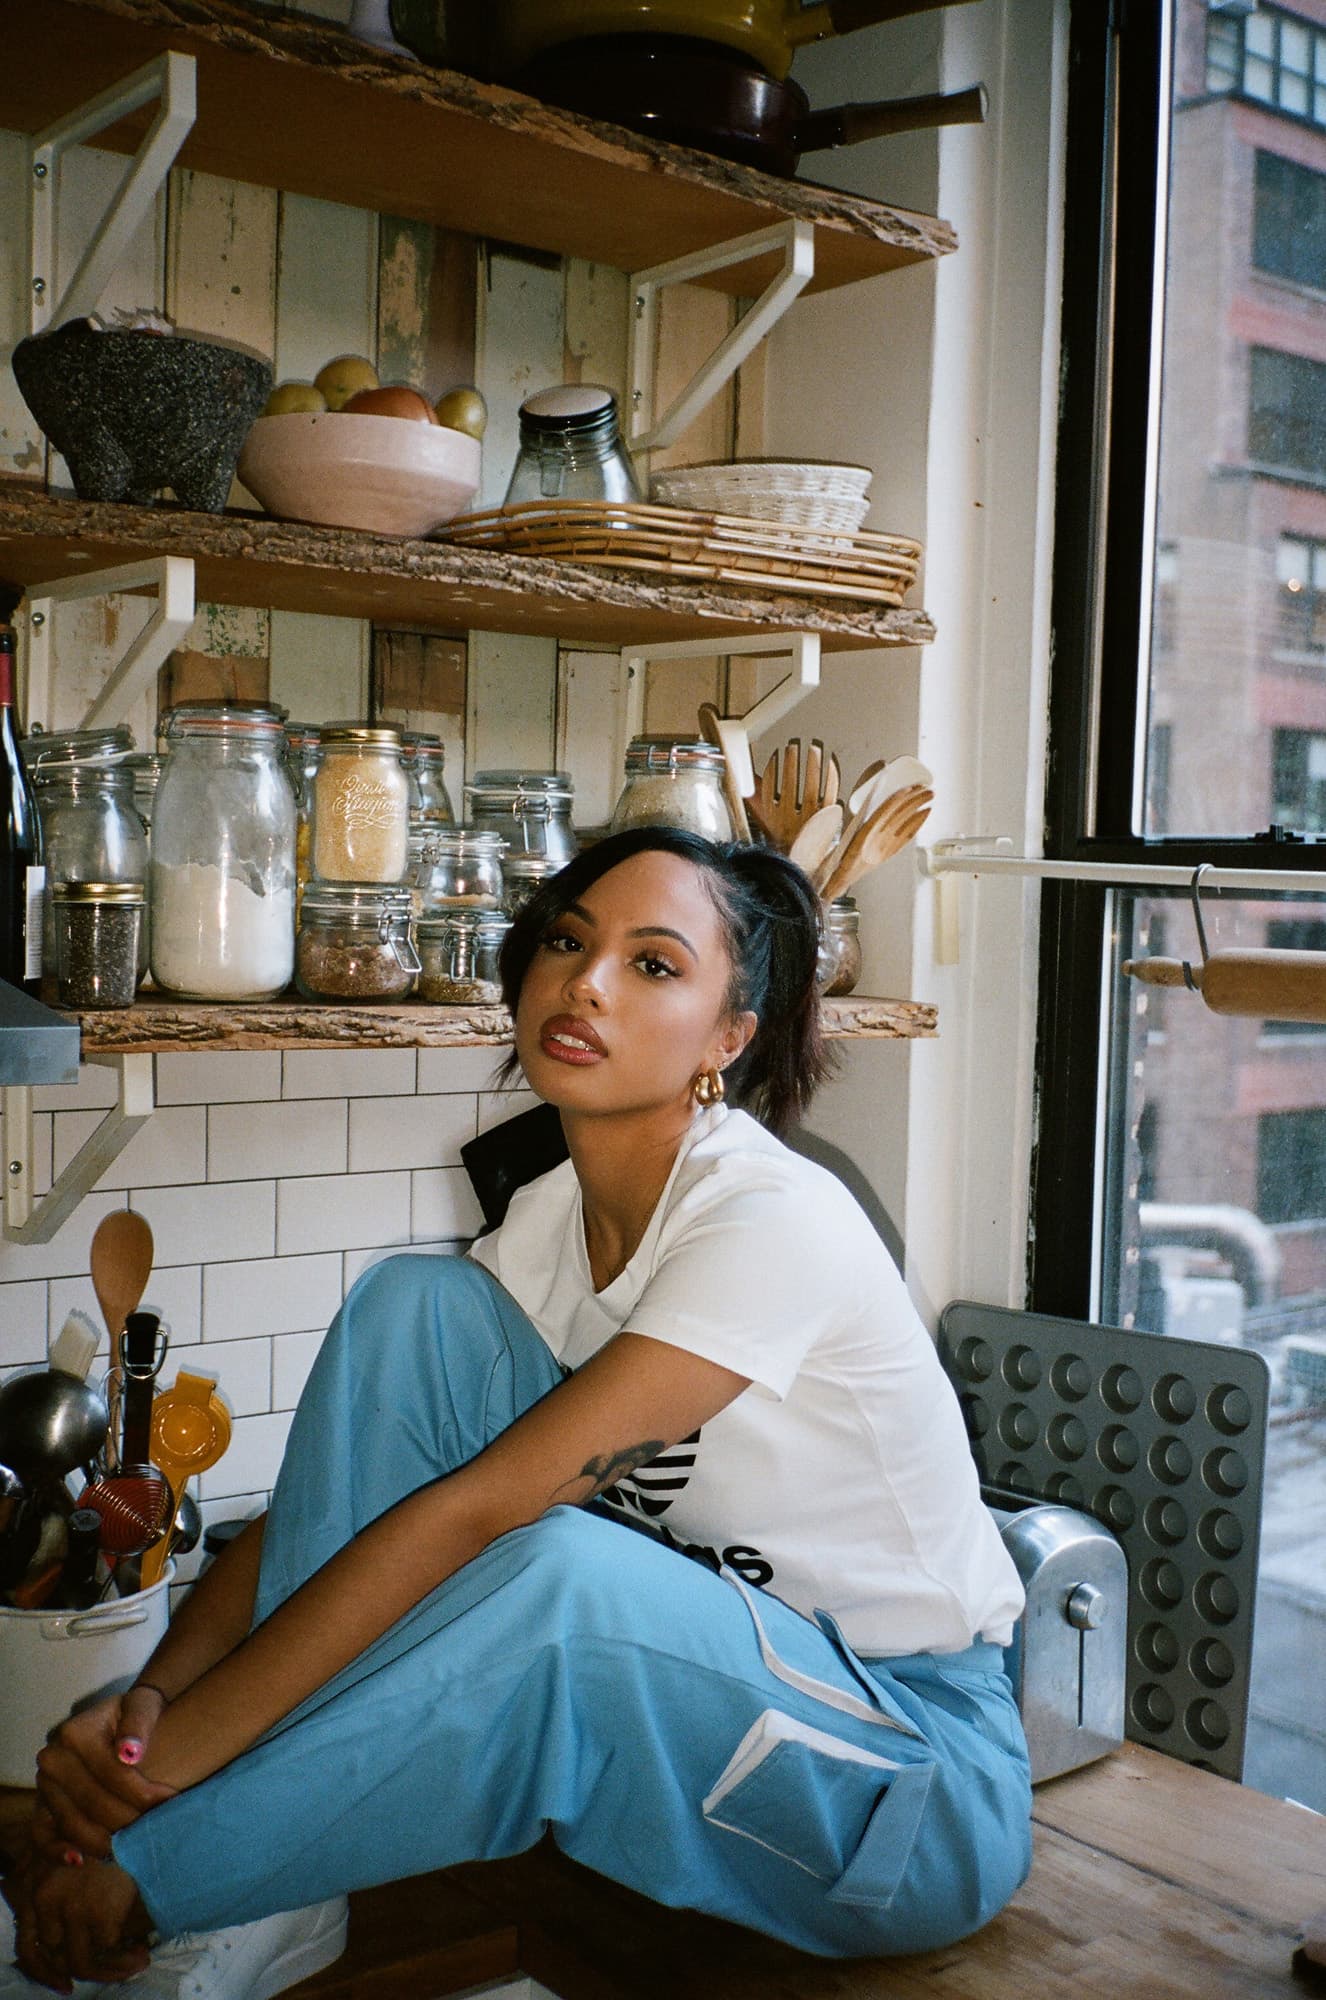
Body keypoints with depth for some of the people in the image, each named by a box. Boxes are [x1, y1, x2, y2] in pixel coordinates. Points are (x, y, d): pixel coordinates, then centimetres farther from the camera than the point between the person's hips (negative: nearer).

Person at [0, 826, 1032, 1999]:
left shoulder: (774, 1219, -24)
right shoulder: (552, 1215, -1)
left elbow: (478, 1508, -29)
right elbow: (331, 1489, -3)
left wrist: (167, 1754, -27)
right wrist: (145, 1704, -19)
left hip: (912, 1784, -6)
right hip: (679, 1681, 7)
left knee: (565, 1573, -39)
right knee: (415, 1301, -12)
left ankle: (150, 1888, -18)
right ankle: (270, 1901, -13)